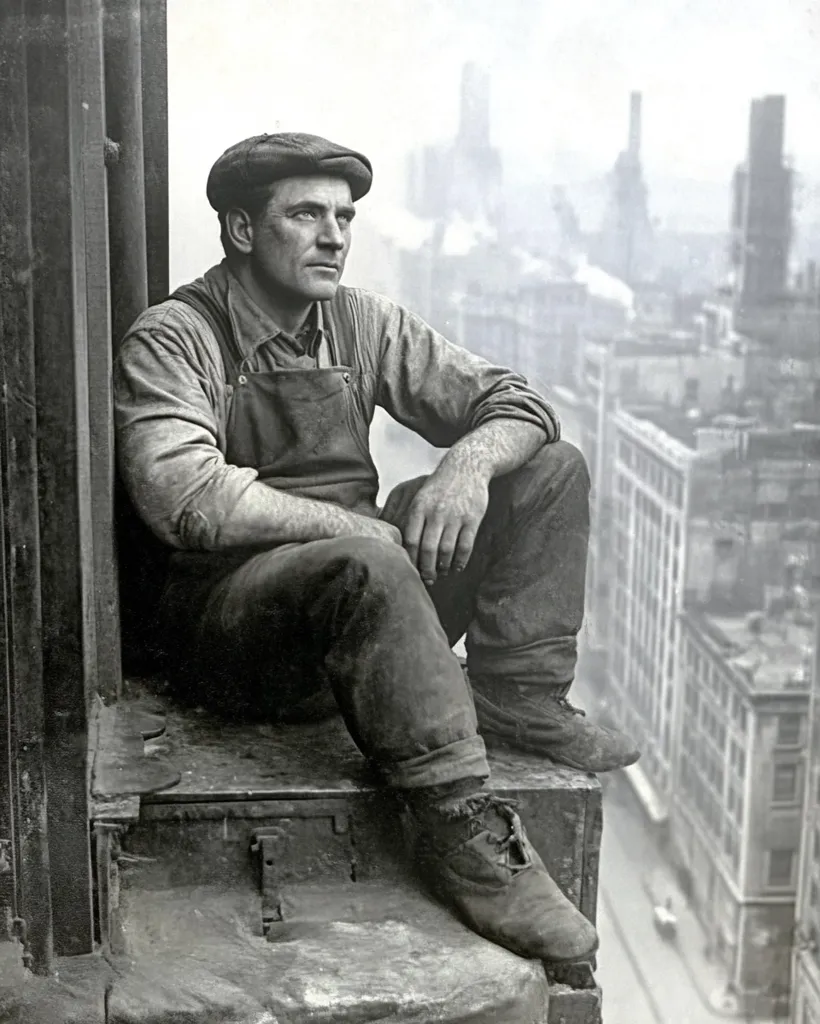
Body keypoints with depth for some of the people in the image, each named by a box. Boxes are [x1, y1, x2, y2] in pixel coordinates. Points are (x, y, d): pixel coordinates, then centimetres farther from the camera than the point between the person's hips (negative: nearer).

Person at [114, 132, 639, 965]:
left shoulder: (360, 323, 8)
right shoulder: (171, 341, -8)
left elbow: (514, 403, 8)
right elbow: (187, 499, -24)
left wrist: (470, 462, -15)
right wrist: (358, 523, -23)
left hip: (366, 586, 7)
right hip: (229, 616, -6)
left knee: (552, 468, 0)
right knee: (368, 566, -39)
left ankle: (516, 697, -11)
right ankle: (462, 830, -32)